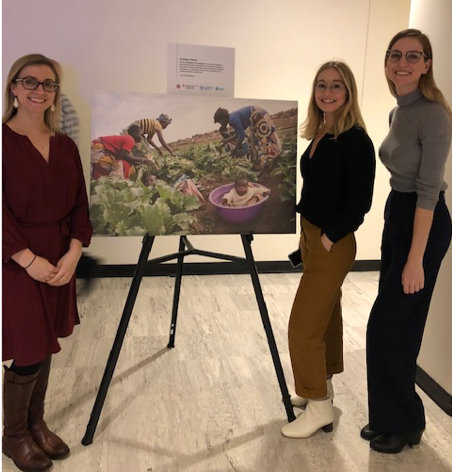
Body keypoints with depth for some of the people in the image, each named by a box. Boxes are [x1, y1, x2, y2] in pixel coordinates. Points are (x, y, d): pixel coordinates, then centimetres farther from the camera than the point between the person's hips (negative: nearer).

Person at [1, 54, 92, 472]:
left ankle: (36, 424, 35)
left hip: (58, 261, 5)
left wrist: (73, 252, -7)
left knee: (45, 347, 14)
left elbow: (78, 204, 6)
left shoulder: (65, 145, 8)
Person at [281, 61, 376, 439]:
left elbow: (360, 200, -19)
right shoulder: (320, 134, 8)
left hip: (333, 245, -9)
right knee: (325, 315, 19)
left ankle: (320, 407, 13)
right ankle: (321, 388, 35)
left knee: (303, 325, -4)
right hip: (311, 237, 9)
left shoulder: (356, 140, -16)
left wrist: (329, 237, -16)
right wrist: (307, 234, 6)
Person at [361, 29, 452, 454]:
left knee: (387, 326, -2)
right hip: (396, 218, 9)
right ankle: (390, 417, 30)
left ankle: (403, 423, 19)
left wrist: (416, 259, -22)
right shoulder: (397, 113, 10)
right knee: (398, 324, 15)